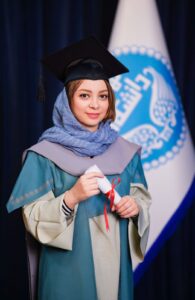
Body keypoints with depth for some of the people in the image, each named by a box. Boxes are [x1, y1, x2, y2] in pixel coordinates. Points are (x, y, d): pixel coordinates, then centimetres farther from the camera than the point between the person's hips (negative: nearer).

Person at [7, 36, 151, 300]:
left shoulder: (124, 151, 3)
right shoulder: (46, 154, -8)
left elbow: (142, 197, 10)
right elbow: (33, 218, -9)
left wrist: (135, 207, -12)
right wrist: (71, 197, -25)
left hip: (115, 263, 4)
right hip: (69, 267, -3)